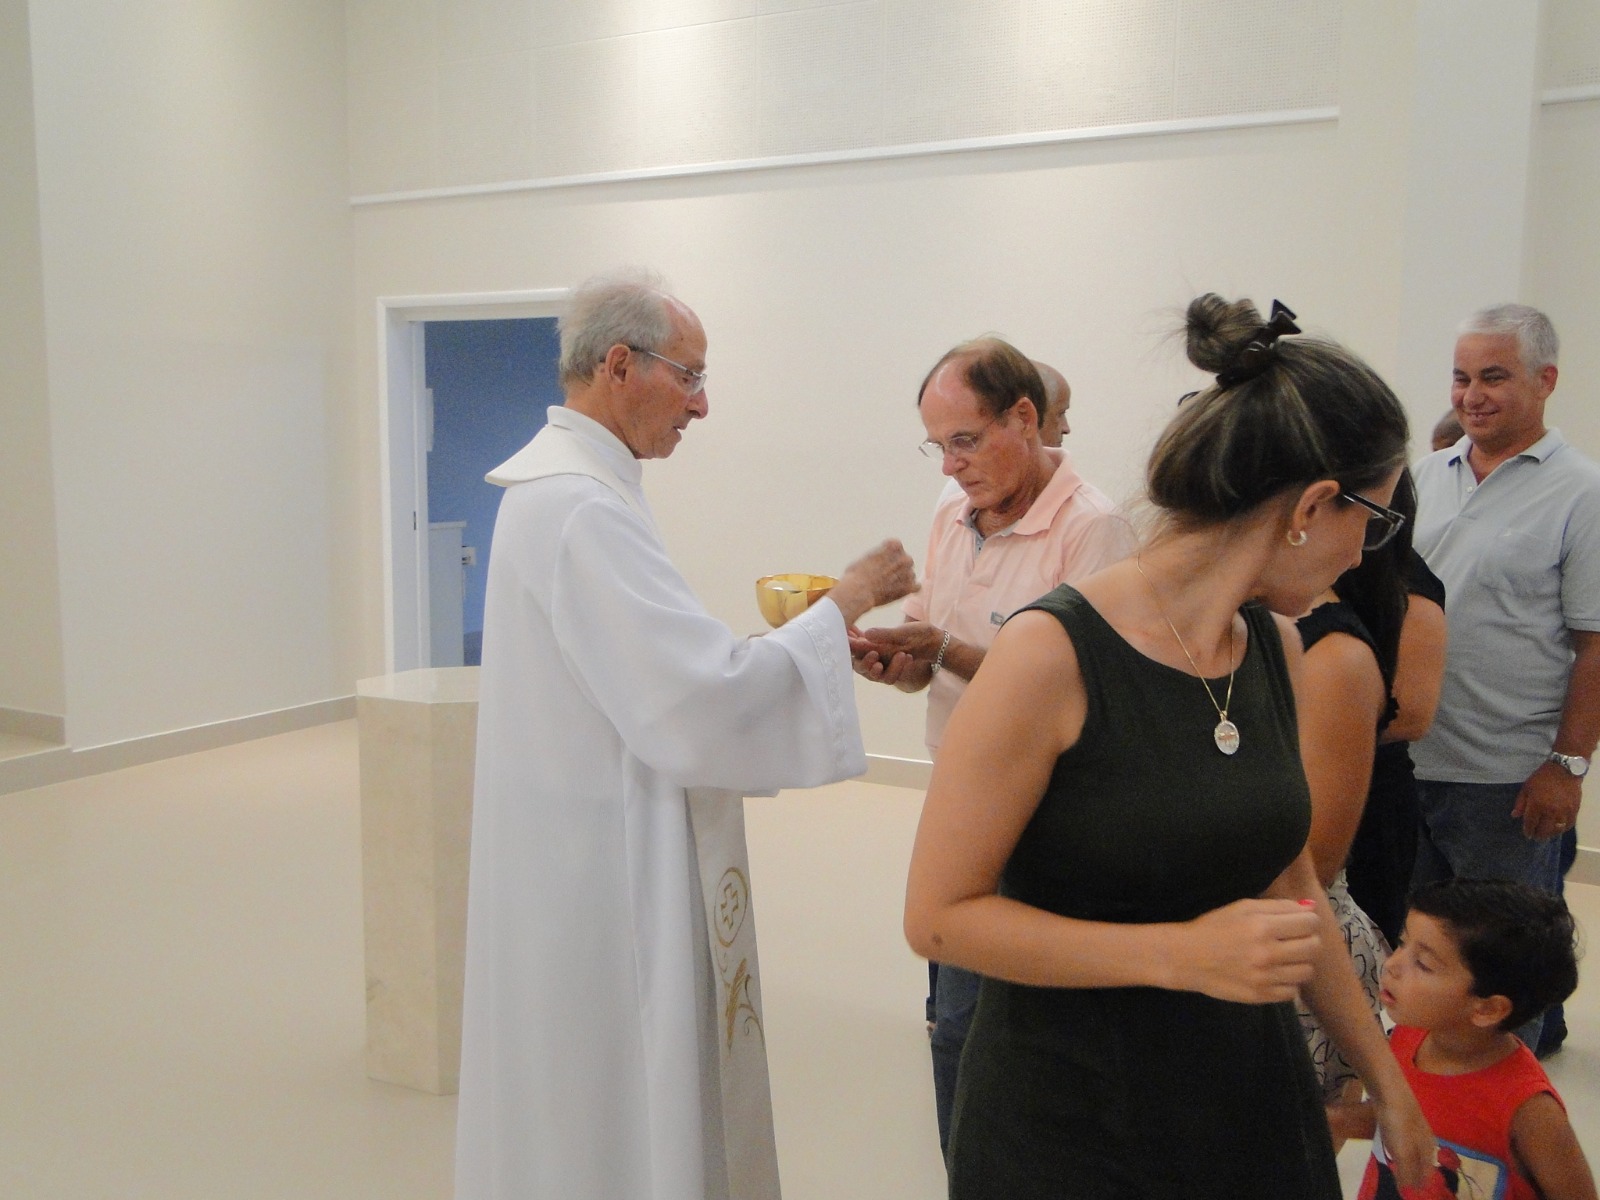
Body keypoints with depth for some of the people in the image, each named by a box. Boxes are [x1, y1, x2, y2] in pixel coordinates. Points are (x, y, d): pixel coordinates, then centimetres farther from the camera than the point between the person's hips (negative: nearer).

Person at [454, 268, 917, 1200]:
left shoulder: (560, 484, 10)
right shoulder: (582, 508, -22)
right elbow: (706, 701, -26)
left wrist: (817, 633, 8)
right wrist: (843, 604, -14)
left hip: (591, 858, 10)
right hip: (607, 878, -10)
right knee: (621, 1121, 5)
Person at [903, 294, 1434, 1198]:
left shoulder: (1278, 649, 2)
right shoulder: (1052, 653, -19)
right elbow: (939, 916, -17)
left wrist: (1386, 1080, 18)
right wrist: (1180, 954, -24)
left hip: (1255, 1098, 6)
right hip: (1069, 1125, -6)